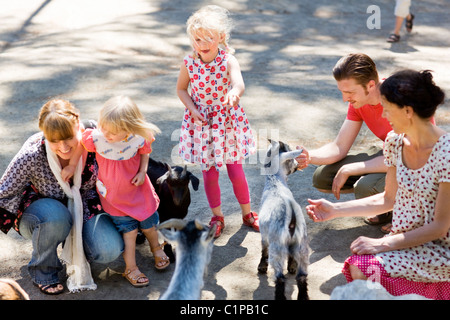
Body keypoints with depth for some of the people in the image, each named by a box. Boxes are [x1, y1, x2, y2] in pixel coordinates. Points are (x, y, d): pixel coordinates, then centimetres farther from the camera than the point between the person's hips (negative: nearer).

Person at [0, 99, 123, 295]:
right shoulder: (32, 155, -30)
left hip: (84, 207, 2)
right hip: (40, 212, -2)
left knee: (109, 250, -23)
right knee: (55, 216, -39)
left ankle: (73, 246, 12)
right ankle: (43, 272, -10)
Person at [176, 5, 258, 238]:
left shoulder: (228, 61, -19)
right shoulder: (189, 63, -11)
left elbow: (239, 83, -39)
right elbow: (181, 89, 5)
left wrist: (234, 92, -63)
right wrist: (192, 109, -11)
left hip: (227, 120, -1)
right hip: (201, 122, 2)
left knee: (236, 173, 8)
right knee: (209, 175, 10)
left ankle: (248, 213, 31)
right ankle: (217, 217, 31)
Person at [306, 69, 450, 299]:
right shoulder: (395, 141, -1)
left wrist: (383, 244, -21)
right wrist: (335, 210, 7)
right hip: (403, 241, 6)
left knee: (362, 269, -25)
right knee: (355, 266, -21)